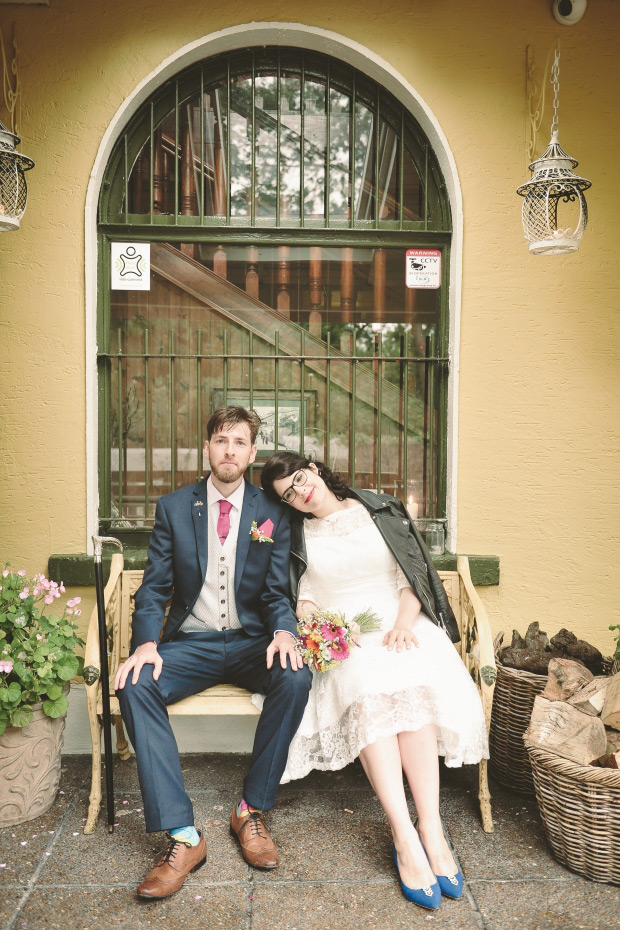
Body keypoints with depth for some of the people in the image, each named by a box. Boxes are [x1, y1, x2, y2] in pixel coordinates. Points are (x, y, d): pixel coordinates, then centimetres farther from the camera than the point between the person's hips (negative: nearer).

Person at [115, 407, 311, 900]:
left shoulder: (272, 513, 4)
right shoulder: (173, 507, 6)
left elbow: (277, 591, 3)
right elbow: (154, 587, 3)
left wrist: (284, 632, -20)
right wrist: (146, 642, -16)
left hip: (251, 642, 0)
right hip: (190, 642, 1)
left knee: (296, 677, -30)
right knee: (135, 685, -28)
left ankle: (252, 811, -13)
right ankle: (182, 835, -24)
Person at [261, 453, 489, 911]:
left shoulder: (383, 511, 11)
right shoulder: (298, 535, 14)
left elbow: (413, 575, 6)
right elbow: (304, 598, 10)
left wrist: (404, 623, -11)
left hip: (399, 623, 1)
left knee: (413, 684, -33)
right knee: (366, 689, -33)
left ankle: (430, 829, -33)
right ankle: (406, 837, -36)